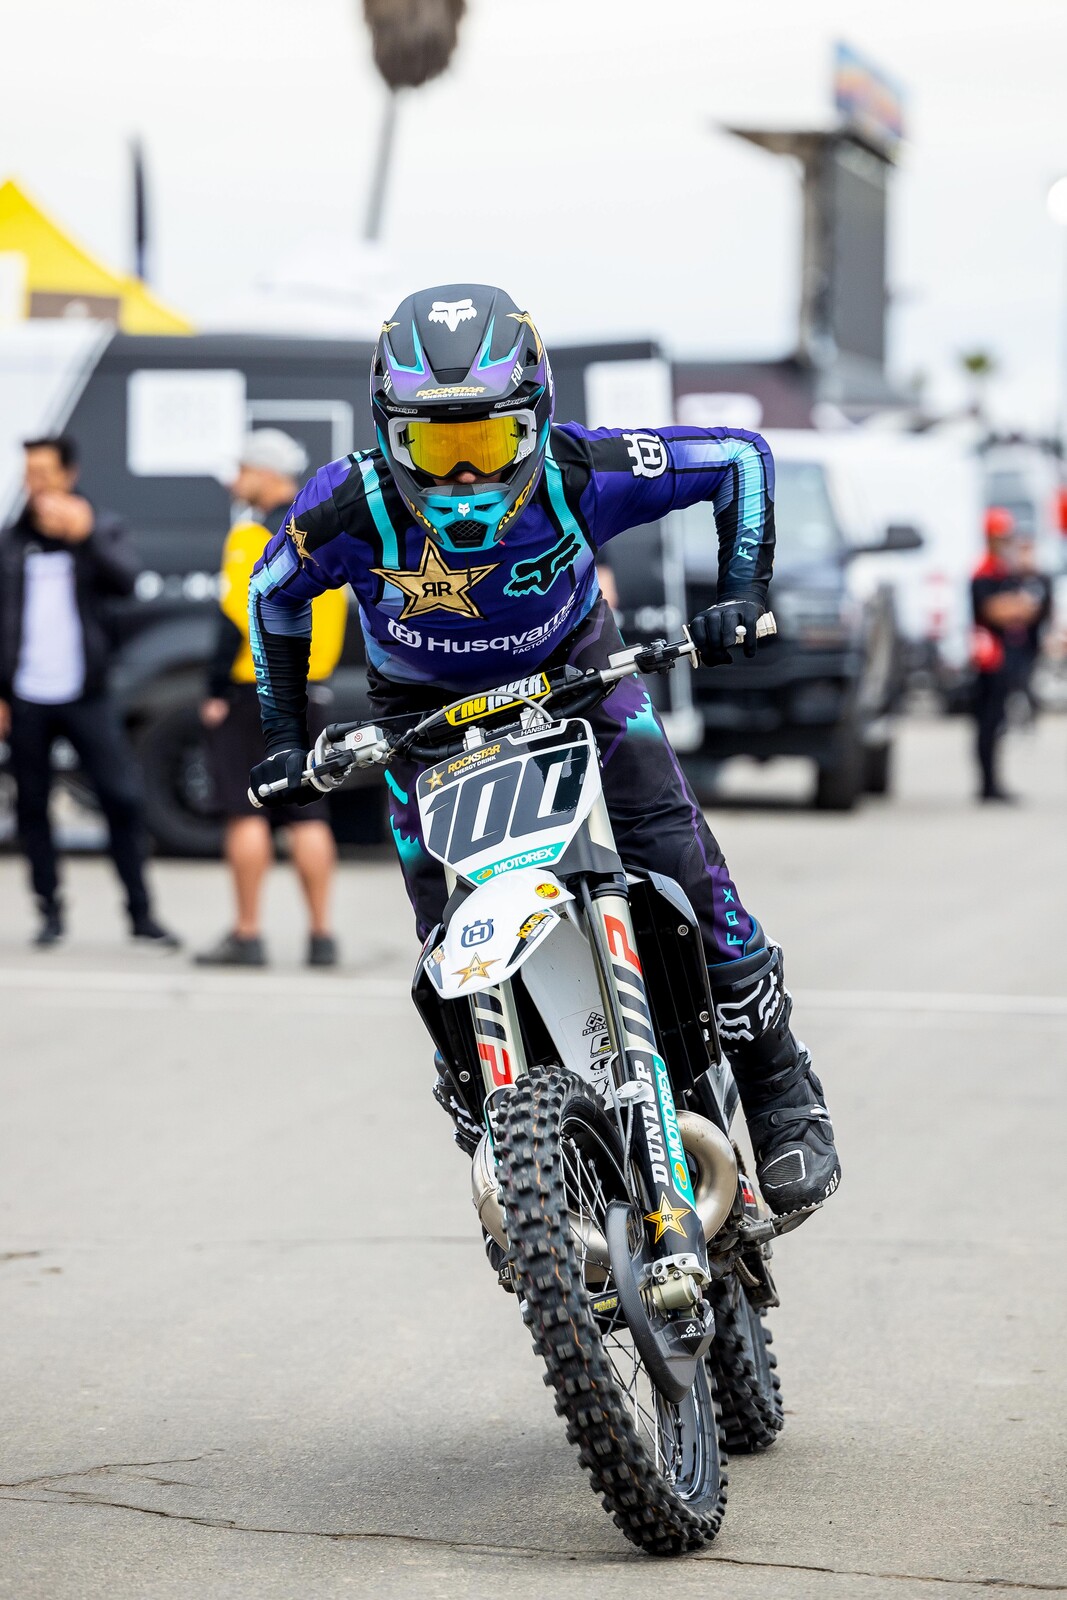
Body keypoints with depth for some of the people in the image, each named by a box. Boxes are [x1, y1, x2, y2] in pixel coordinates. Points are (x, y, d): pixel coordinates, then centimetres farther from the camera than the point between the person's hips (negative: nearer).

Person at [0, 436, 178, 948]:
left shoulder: (102, 528, 5)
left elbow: (125, 578, -14)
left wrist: (85, 536, -29)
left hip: (85, 695, -2)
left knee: (123, 799, -6)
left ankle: (141, 914, 3)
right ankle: (50, 914, 14)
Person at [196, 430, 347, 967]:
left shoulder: (254, 535, -12)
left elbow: (236, 620, -17)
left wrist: (216, 691, -11)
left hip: (254, 691, -7)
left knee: (246, 814, -2)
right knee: (308, 816, 8)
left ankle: (246, 935, -1)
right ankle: (321, 934, 6)